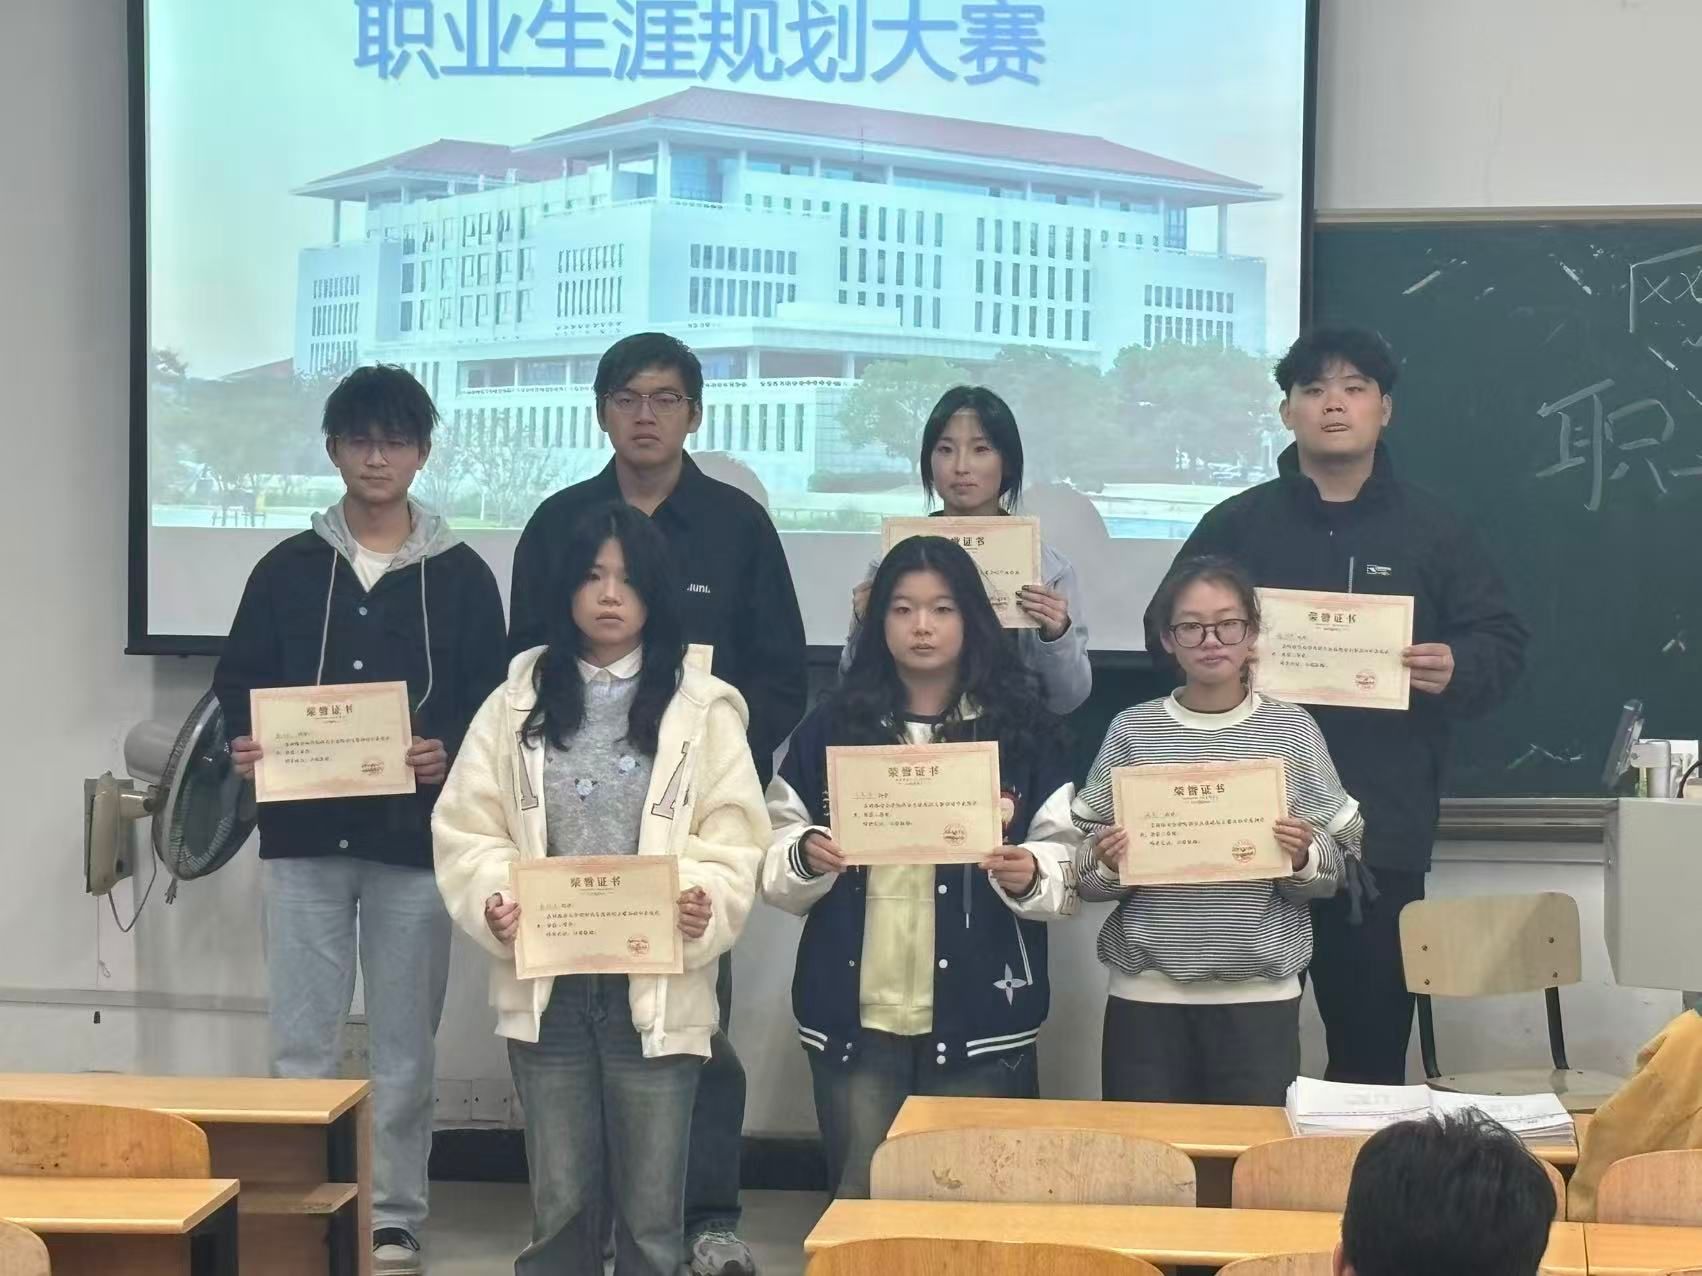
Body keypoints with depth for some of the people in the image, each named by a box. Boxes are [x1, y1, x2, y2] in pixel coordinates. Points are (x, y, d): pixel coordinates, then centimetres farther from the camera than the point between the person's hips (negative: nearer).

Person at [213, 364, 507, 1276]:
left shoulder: (462, 576, 4)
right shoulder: (288, 569, 8)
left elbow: (494, 702, 3)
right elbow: (237, 682, 9)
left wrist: (449, 753, -16)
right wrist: (243, 744, -10)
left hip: (414, 838, -1)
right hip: (304, 833, 1)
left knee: (404, 1046, 4)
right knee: (301, 1043, 2)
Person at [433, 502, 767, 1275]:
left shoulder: (702, 707, 2)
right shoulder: (518, 701, 7)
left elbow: (735, 839, -3)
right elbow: (466, 828, 4)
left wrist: (705, 906, -21)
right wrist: (492, 902, -14)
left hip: (657, 988, -1)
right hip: (545, 985, 2)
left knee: (651, 1209, 5)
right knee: (557, 1203, 9)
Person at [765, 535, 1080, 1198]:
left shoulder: (1022, 729, 2)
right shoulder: (833, 726, 5)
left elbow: (1069, 867, 1)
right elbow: (774, 865, 7)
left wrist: (1029, 875, -20)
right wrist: (806, 856, -14)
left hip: (979, 1016, -1)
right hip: (854, 1016, 1)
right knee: (859, 1197, 6)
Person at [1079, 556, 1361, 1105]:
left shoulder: (1292, 729, 3)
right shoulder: (1132, 730, 4)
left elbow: (1334, 874, 5)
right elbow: (1088, 879, 7)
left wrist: (1303, 857, -15)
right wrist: (1107, 865, -14)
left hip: (1260, 996, 0)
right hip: (1146, 995, 1)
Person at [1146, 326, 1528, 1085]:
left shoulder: (1434, 532, 9)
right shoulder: (1235, 526, 10)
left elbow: (1502, 644, 9)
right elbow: (1165, 628, 11)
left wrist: (1457, 670, -13)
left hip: (1384, 831, 0)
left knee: (1373, 1038, 4)